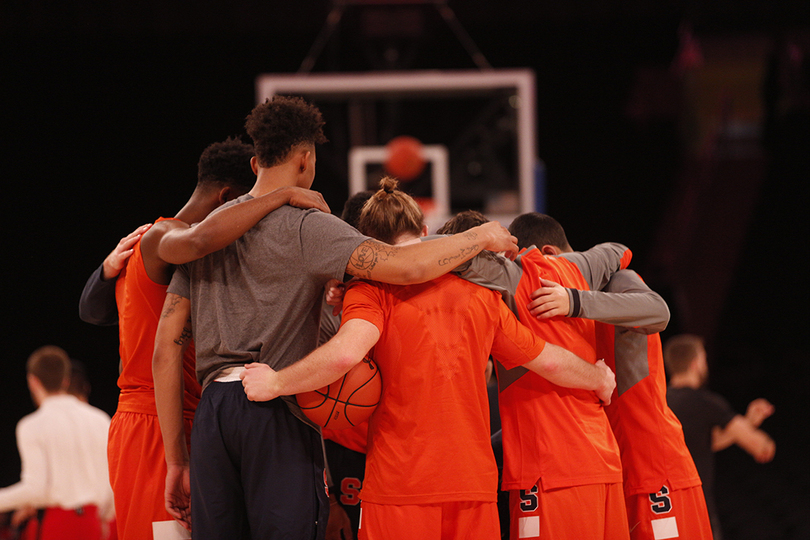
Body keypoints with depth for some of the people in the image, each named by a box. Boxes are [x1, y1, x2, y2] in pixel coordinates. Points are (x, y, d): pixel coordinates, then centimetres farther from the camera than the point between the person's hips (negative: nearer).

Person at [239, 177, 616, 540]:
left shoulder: (373, 290, -3)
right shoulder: (479, 293, 11)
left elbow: (345, 353, -22)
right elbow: (548, 360, 19)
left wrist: (274, 383, -9)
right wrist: (599, 380, 38)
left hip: (399, 488, -4)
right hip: (476, 483, 4)